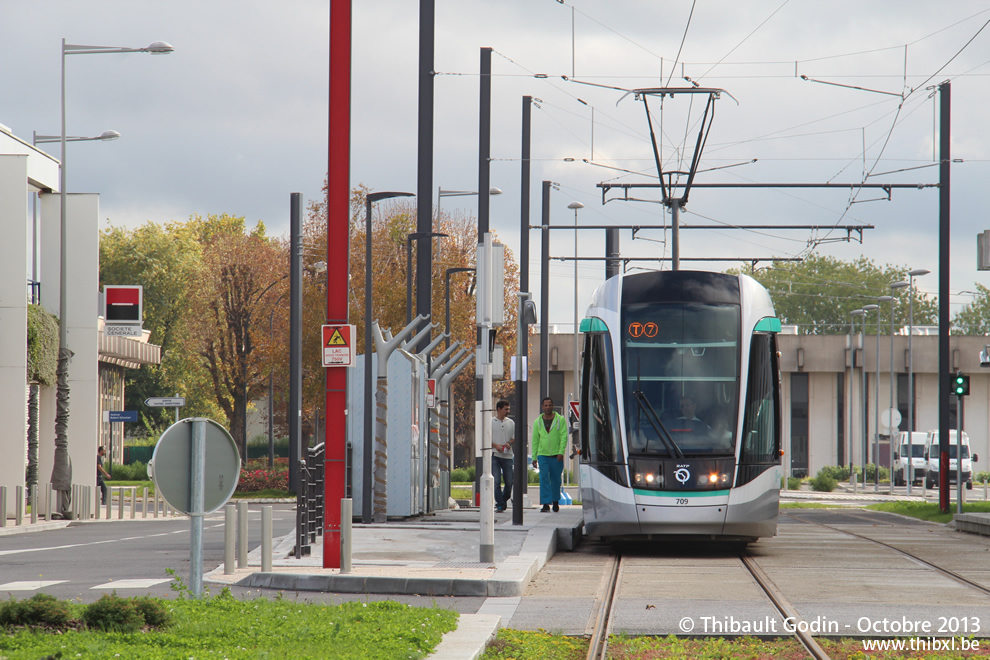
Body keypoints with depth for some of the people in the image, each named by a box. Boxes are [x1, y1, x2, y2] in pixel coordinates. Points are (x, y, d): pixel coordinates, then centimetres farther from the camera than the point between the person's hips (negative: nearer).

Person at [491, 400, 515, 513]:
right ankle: (500, 505, -8)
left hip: (507, 456, 3)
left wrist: (509, 443, -5)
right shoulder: (490, 422, 4)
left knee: (509, 481, 2)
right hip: (494, 455, -3)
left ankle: (504, 500, 24)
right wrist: (496, 445, -12)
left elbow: (514, 437, 17)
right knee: (497, 481, -10)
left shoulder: (511, 423, 12)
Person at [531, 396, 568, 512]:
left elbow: (564, 437, -4)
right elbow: (535, 440, 12)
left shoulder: (560, 420, 3)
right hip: (542, 455, 1)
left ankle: (555, 501, 25)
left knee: (556, 480, 7)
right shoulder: (537, 422, 9)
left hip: (556, 455, -1)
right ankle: (546, 504, -13)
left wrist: (561, 452, -15)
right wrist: (534, 457, 8)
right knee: (544, 479, -11)